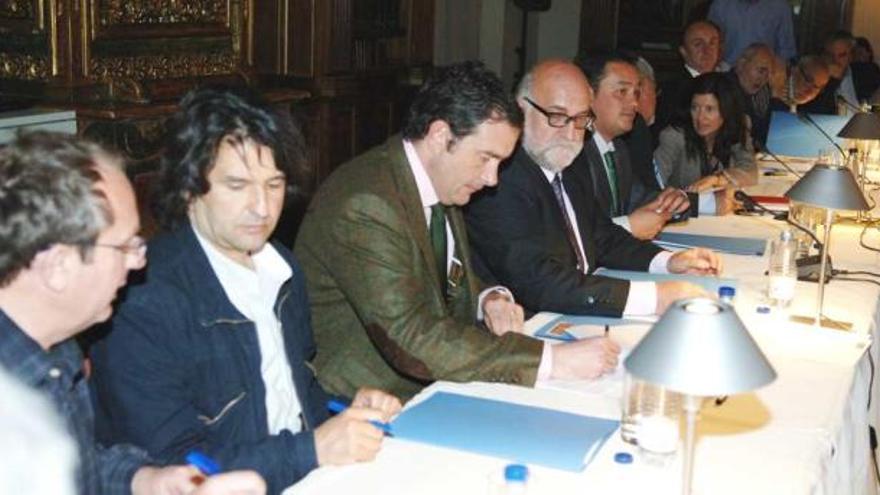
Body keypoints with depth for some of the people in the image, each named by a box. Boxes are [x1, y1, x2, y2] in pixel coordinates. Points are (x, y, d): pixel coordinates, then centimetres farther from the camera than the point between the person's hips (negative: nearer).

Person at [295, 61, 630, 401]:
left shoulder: (438, 182, 5)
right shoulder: (364, 206, -24)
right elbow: (412, 340, -30)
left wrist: (488, 300, -3)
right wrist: (551, 361, -30)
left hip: (426, 388, 8)